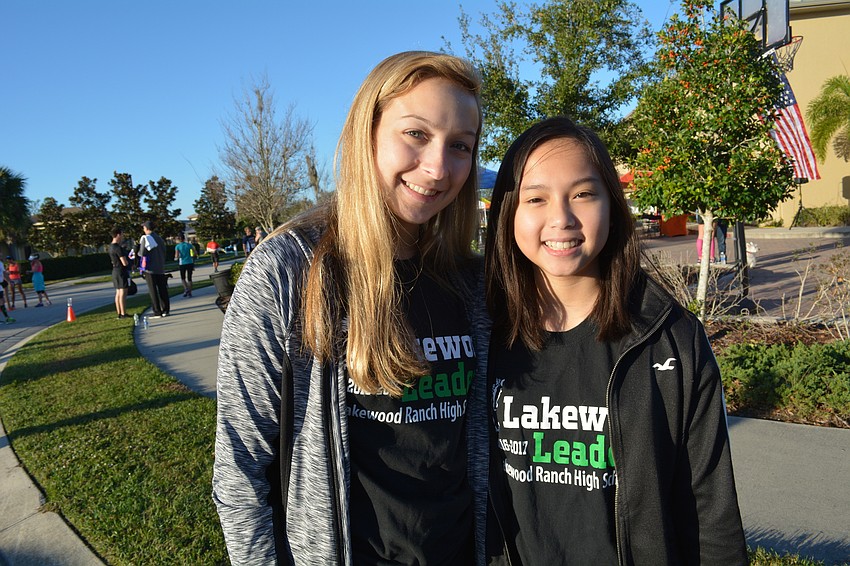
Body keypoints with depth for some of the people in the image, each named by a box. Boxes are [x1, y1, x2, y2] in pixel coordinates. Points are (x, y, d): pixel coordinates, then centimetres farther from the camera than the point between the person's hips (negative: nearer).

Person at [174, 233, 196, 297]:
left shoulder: (177, 246, -5)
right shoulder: (189, 245, 2)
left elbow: (177, 256, -12)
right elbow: (194, 253, 0)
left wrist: (175, 258, 9)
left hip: (182, 264, -2)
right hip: (190, 263, 2)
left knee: (183, 278, 15)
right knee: (189, 278, 8)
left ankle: (186, 289, -5)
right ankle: (189, 292, 6)